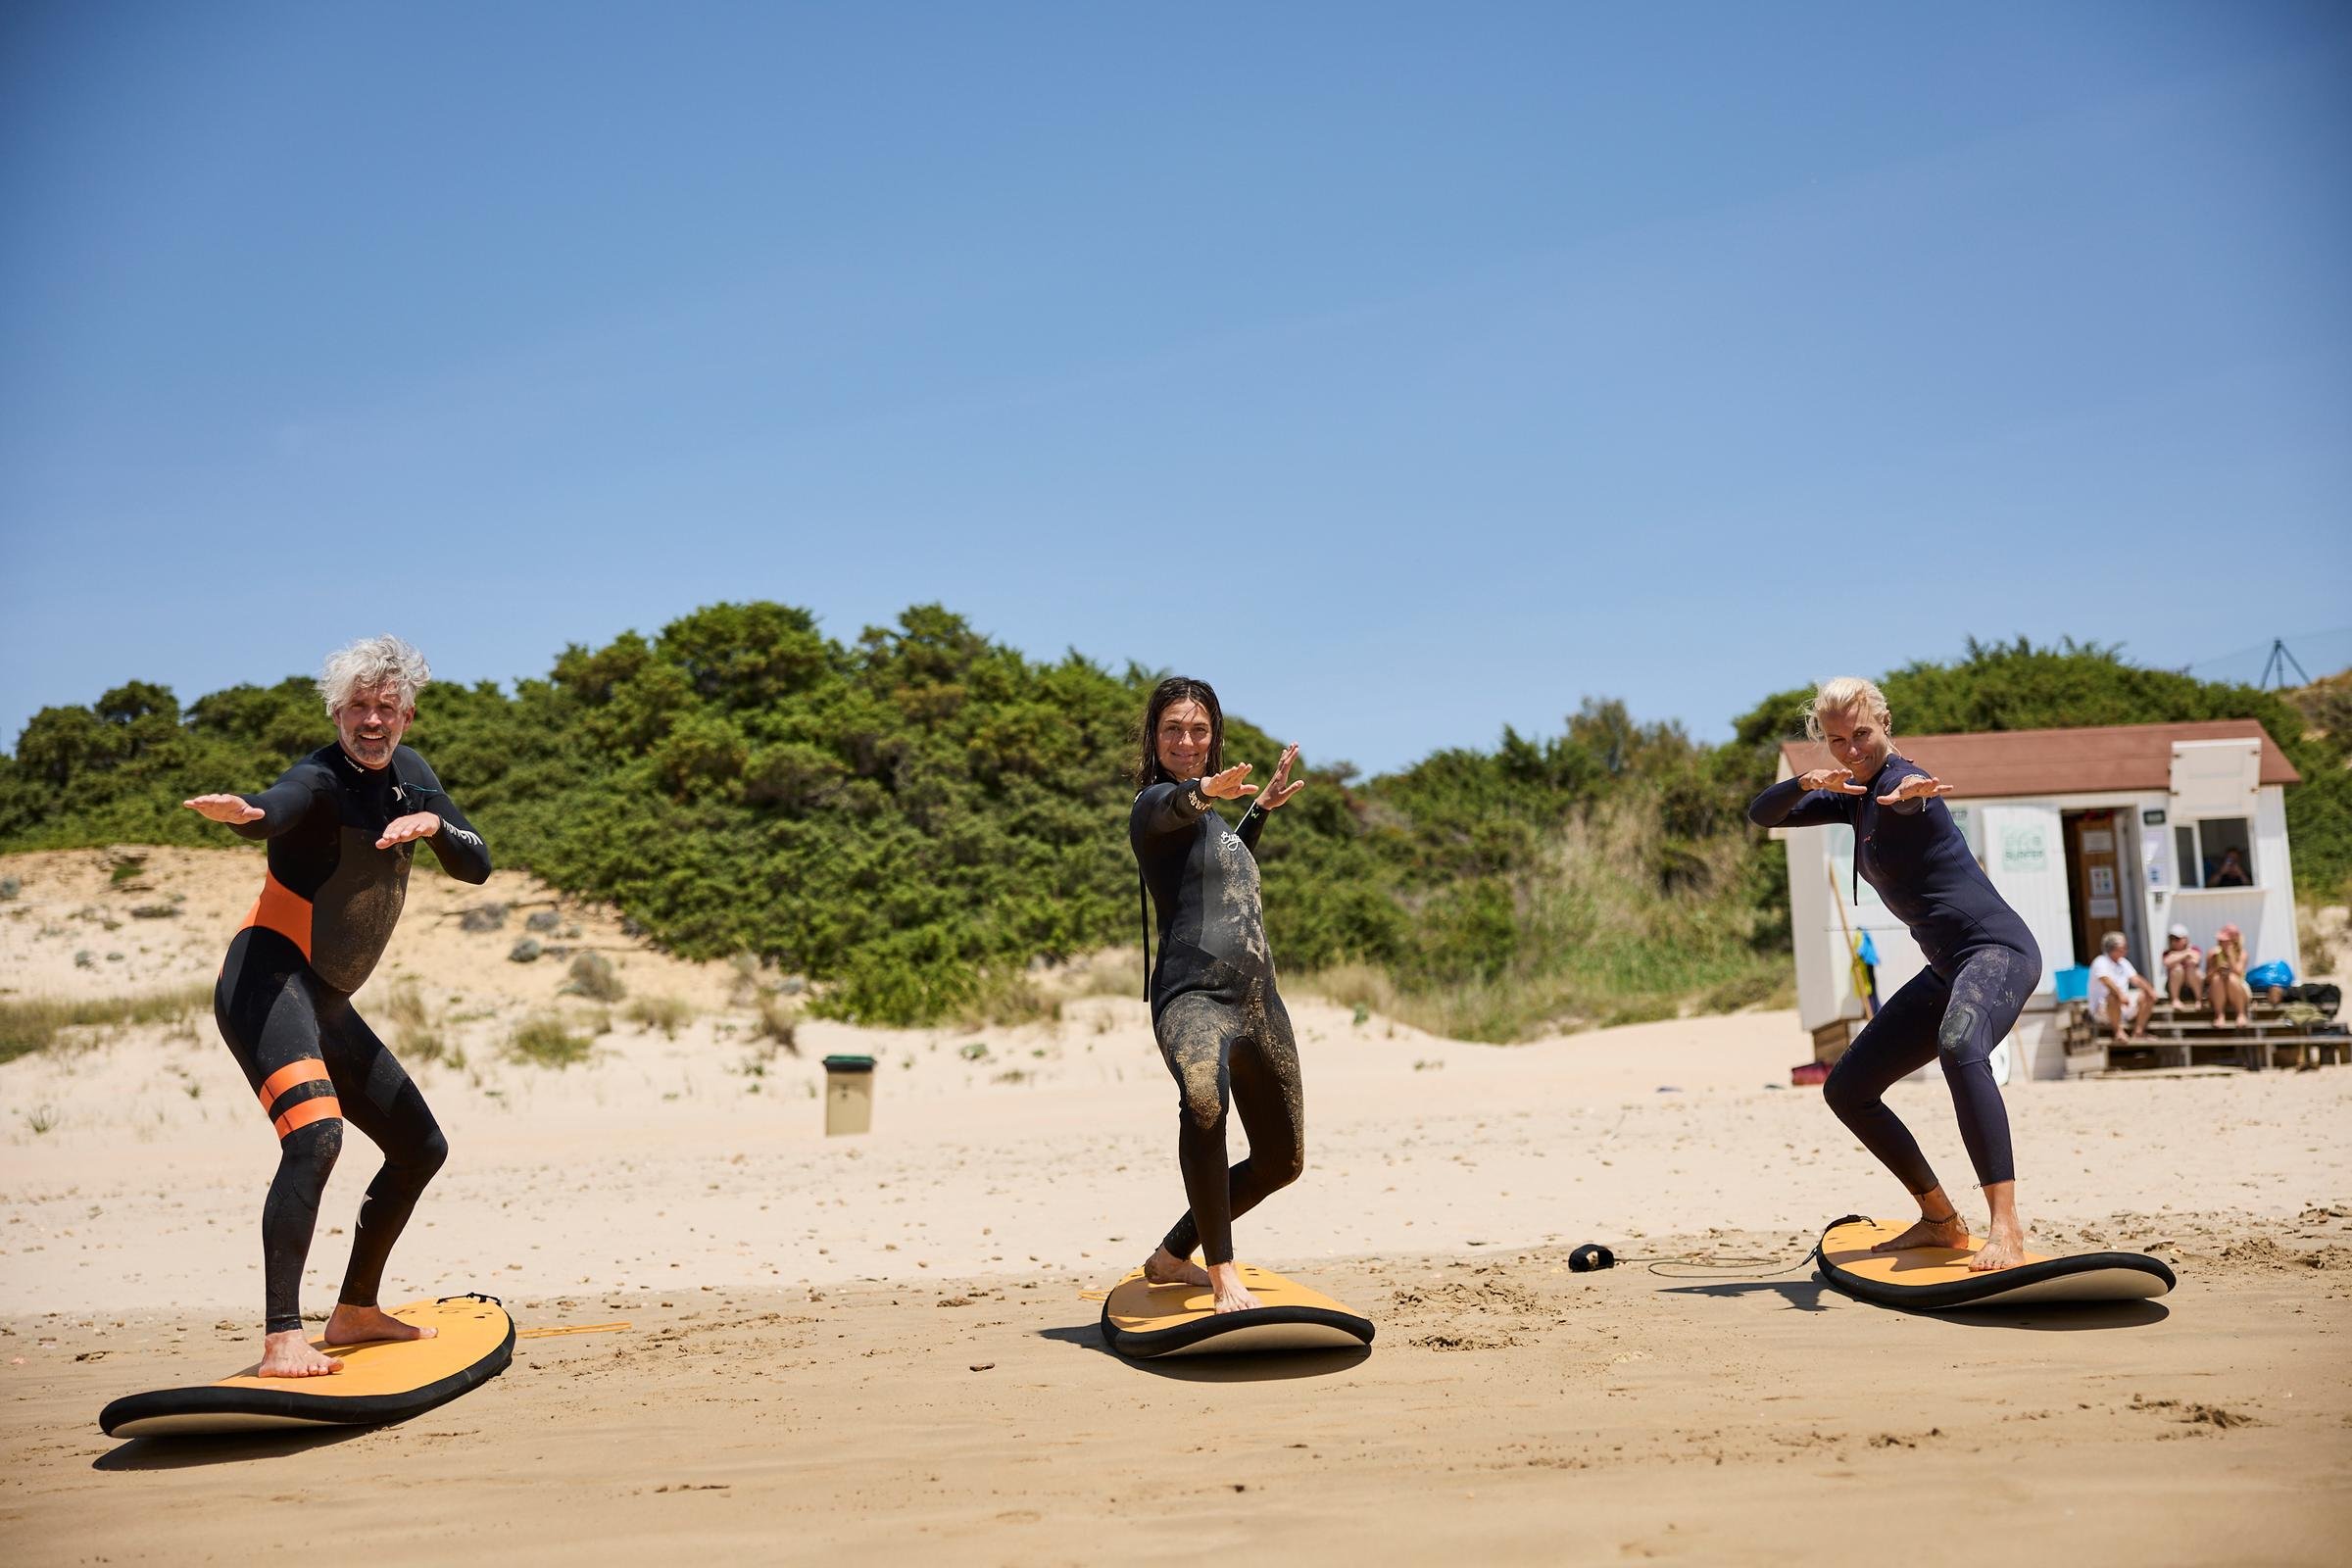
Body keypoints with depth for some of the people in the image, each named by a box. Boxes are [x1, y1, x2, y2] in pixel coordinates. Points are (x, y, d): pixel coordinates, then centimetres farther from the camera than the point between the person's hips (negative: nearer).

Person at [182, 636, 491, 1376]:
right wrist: (246, 813, -61)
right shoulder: (321, 778, -13)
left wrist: (436, 825, -13)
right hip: (269, 981, -9)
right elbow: (277, 808, -37)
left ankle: (355, 1311, 32)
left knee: (421, 1149, 16)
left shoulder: (409, 773, 10)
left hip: (326, 1004, 9)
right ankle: (282, 1338, -33)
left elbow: (477, 867, 8)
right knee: (315, 1133, -31)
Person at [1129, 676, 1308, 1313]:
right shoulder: (1157, 801, -4)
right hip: (1192, 993, -9)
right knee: (1204, 1103, -40)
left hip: (1257, 999, 9)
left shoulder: (1205, 816, 21)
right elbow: (1171, 807, -31)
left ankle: (1171, 1258, 32)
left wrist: (1260, 809, 38)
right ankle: (1223, 1273, -29)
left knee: (1281, 1163, 15)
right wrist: (1205, 790, -53)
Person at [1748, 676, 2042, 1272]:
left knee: (1959, 1046, -41)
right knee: (1846, 1090, 10)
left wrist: (1911, 794, -64)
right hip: (1949, 968, 10)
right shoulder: (1853, 797, 13)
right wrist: (1806, 783, -13)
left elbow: (1909, 791, -38)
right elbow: (1761, 815, 9)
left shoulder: (1900, 777, -13)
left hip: (1999, 949, -9)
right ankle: (1941, 1220, 21)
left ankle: (2006, 1225, -44)